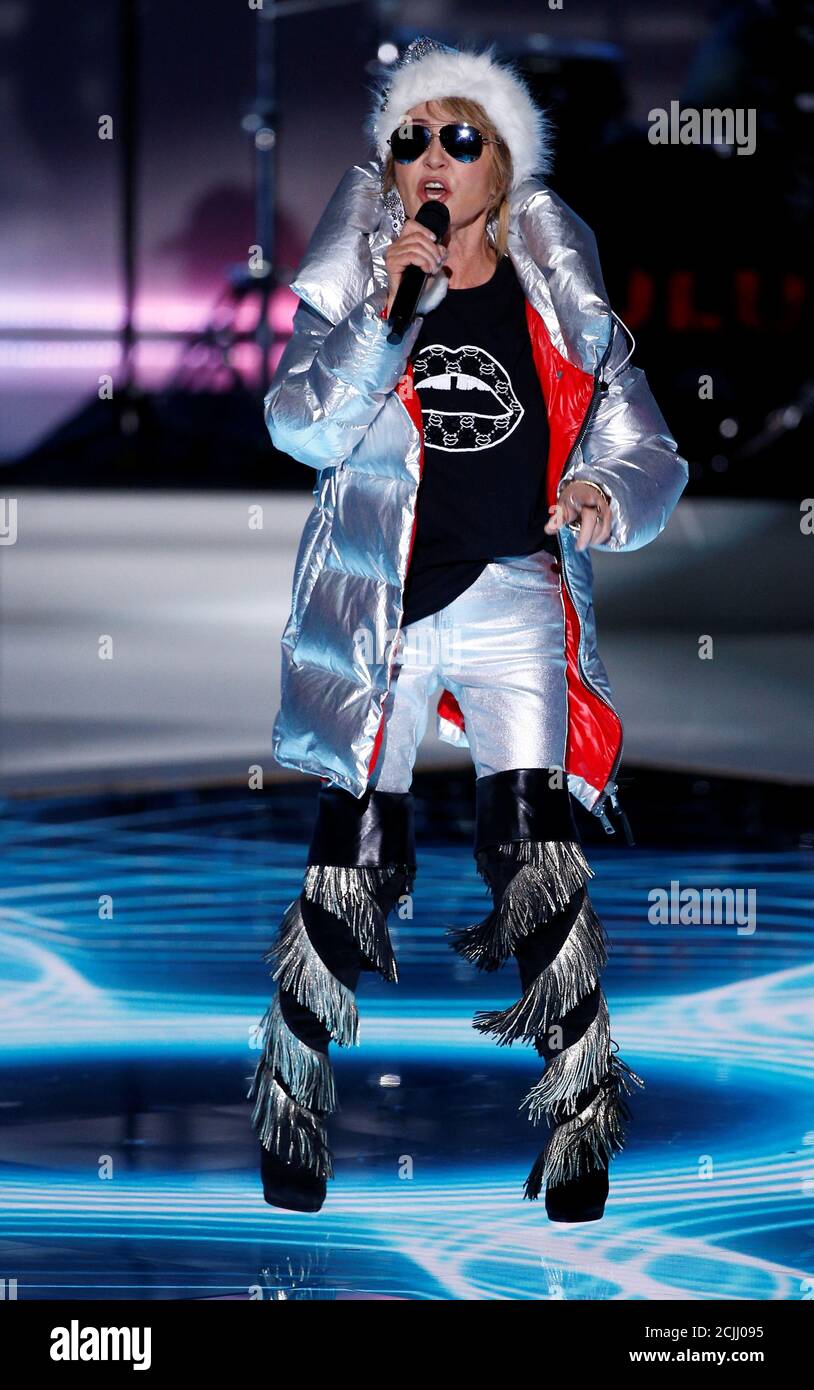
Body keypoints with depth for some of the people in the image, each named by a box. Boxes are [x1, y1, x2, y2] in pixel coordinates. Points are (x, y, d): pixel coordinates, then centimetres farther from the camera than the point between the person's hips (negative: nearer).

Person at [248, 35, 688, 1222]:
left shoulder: (559, 303, 8)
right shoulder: (355, 278, 8)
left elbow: (650, 452, 8)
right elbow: (302, 428, -5)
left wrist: (609, 494, -15)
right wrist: (389, 313, -17)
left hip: (510, 594, 0)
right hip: (375, 607, 1)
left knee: (536, 845, -16)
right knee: (349, 861, 1)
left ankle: (580, 1125, -12)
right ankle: (293, 1118, 18)